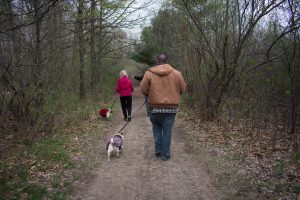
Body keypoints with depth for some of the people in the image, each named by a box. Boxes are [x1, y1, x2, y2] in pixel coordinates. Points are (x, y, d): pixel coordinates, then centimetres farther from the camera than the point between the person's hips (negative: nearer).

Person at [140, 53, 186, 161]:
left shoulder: (149, 73, -7)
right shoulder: (176, 73, -4)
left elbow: (143, 89, -5)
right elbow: (183, 89, 4)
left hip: (155, 106, 0)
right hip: (171, 107, 0)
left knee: (157, 128, 22)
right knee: (167, 131, 9)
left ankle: (158, 149, 21)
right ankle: (165, 154, 16)